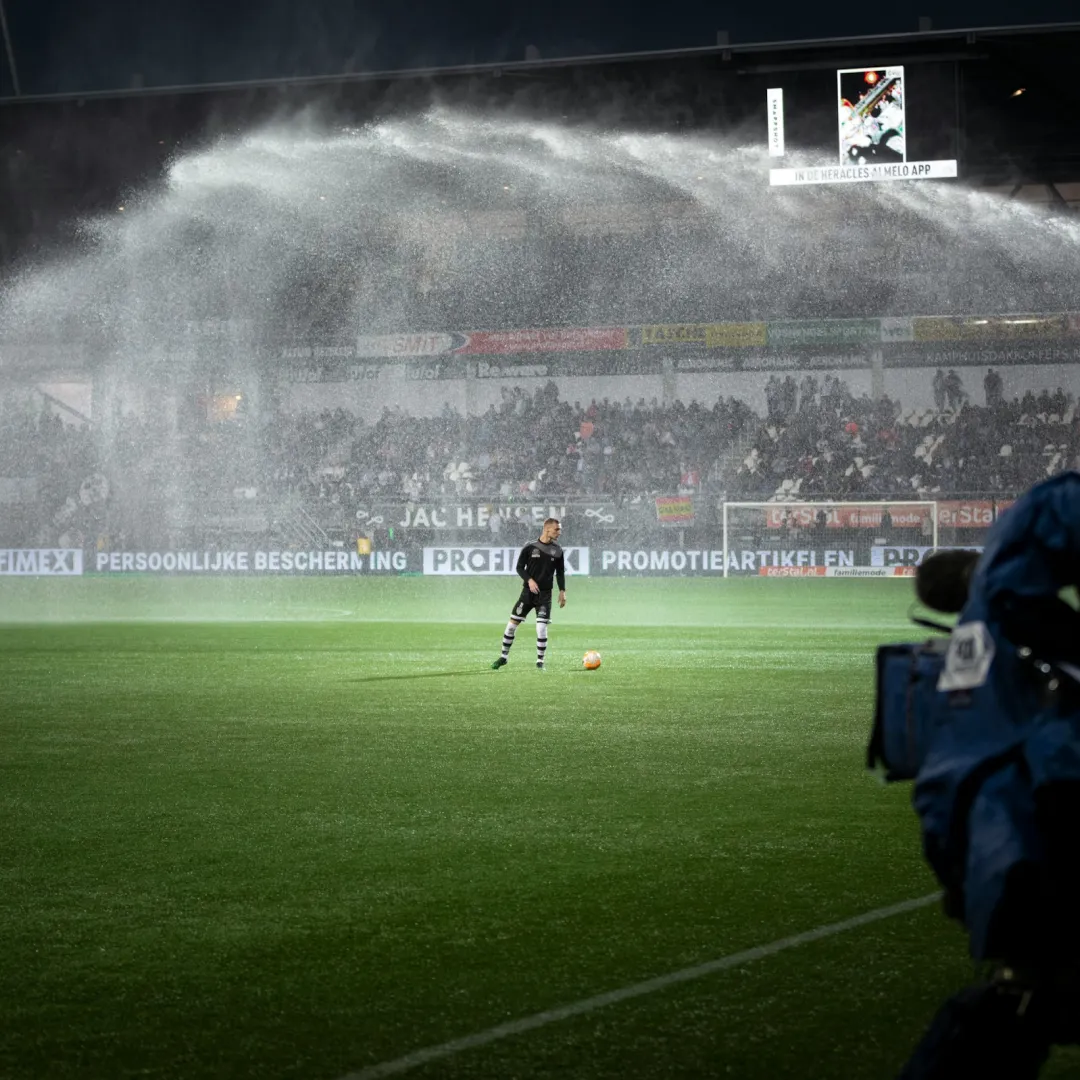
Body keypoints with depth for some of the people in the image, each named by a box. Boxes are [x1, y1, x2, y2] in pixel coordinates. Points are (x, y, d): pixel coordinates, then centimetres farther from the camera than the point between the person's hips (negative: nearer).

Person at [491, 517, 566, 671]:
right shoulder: (530, 547, -4)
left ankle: (540, 662, 5)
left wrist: (562, 591, 3)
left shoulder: (557, 550, 3)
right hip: (528, 592, -1)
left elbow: (560, 573, 12)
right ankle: (504, 657, 17)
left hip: (545, 594, 1)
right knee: (512, 623, 1)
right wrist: (529, 580, -17)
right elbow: (519, 567, -1)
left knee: (542, 628, -9)